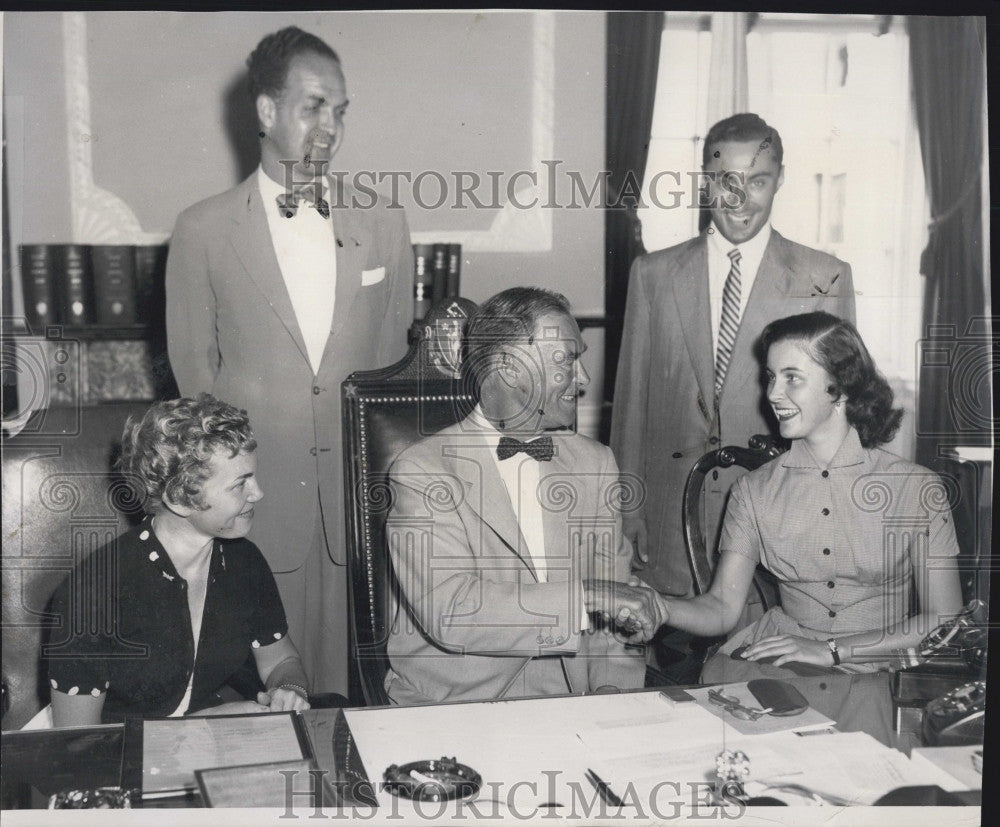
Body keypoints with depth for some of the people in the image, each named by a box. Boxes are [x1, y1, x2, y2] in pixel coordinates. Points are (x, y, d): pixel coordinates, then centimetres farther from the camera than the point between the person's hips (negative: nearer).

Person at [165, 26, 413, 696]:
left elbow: (394, 354, 12)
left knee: (350, 681, 7)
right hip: (257, 492, -1)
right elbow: (193, 365, 6)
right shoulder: (204, 230, 0)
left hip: (360, 492, 2)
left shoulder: (384, 226, 6)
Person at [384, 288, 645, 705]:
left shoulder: (595, 462, 12)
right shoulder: (420, 471, -6)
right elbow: (449, 614, -17)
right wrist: (587, 600, -18)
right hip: (453, 703, -4)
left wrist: (616, 688, -6)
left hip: (570, 706, 4)